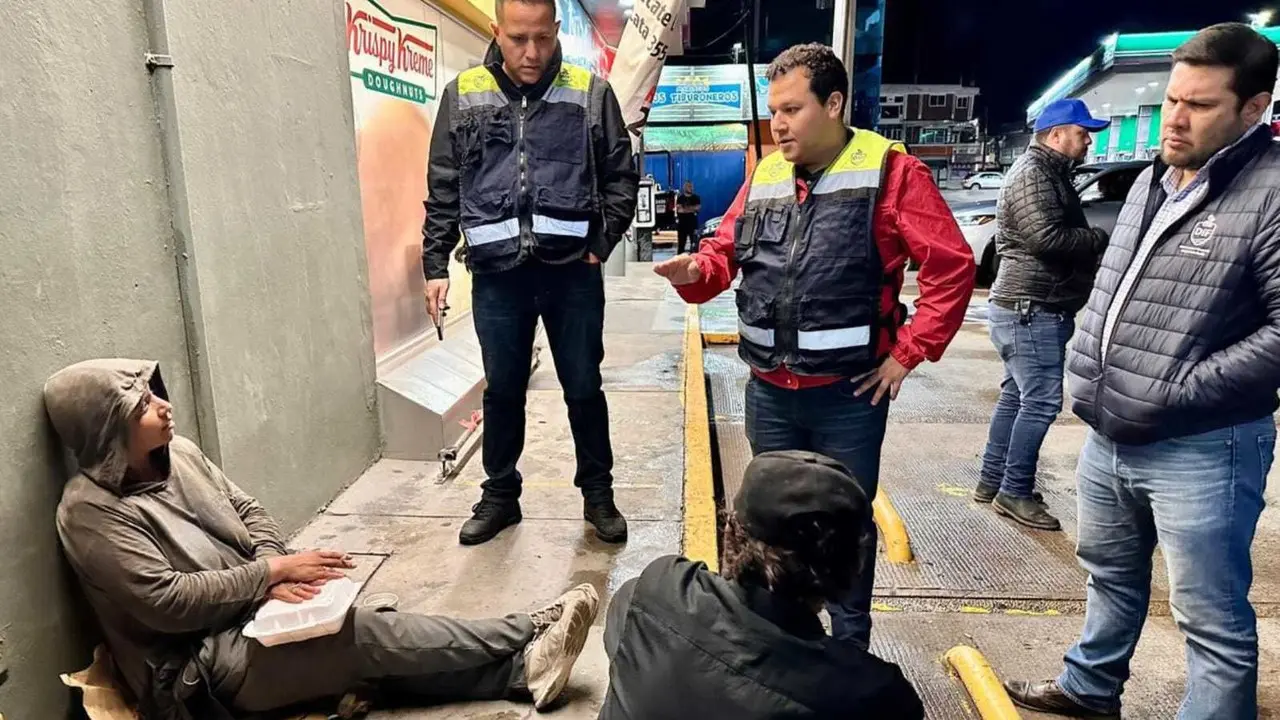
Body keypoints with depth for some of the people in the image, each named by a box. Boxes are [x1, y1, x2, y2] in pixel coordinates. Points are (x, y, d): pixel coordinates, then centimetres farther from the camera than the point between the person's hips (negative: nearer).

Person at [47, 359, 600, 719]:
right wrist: (274, 570, -21)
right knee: (366, 634, -20)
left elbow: (248, 510, 7)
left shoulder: (176, 454, 2)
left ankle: (518, 669, -18)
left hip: (251, 614, 7)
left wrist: (273, 574, -12)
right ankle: (529, 636, -15)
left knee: (373, 637, -14)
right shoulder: (92, 513, -20)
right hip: (197, 669, -7)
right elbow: (167, 602, -24)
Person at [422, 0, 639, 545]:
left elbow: (621, 178, 5)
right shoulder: (463, 95, 4)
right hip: (496, 273, 1)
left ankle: (598, 493, 27)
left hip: (571, 271, -1)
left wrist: (600, 246, -4)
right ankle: (500, 495, 30)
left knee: (583, 388, 9)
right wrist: (435, 265, 4)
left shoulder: (591, 94, 1)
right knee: (502, 391, 12)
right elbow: (443, 190, 7)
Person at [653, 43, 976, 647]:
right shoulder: (764, 177, 8)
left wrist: (909, 352, -12)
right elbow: (724, 253, 13)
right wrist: (695, 270, -10)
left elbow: (952, 265, -10)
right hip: (769, 391, 5)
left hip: (848, 394, -4)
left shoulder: (891, 173, -9)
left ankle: (850, 651, 32)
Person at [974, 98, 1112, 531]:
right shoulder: (1032, 173, -13)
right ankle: (1014, 492, 0)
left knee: (1016, 397, 14)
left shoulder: (1050, 173, 20)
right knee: (1041, 402, -8)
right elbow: (1046, 237, -25)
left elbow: (1063, 235, 22)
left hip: (1032, 308, 11)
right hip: (1030, 308, -11)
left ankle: (993, 480, 22)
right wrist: (1101, 239, -12)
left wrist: (1092, 242, 3)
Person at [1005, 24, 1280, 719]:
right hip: (1108, 435, 8)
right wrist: (1081, 371, 9)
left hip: (1200, 449, -8)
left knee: (1213, 620, 6)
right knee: (1110, 576, 25)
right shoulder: (1151, 181, 10)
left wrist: (1179, 392, -20)